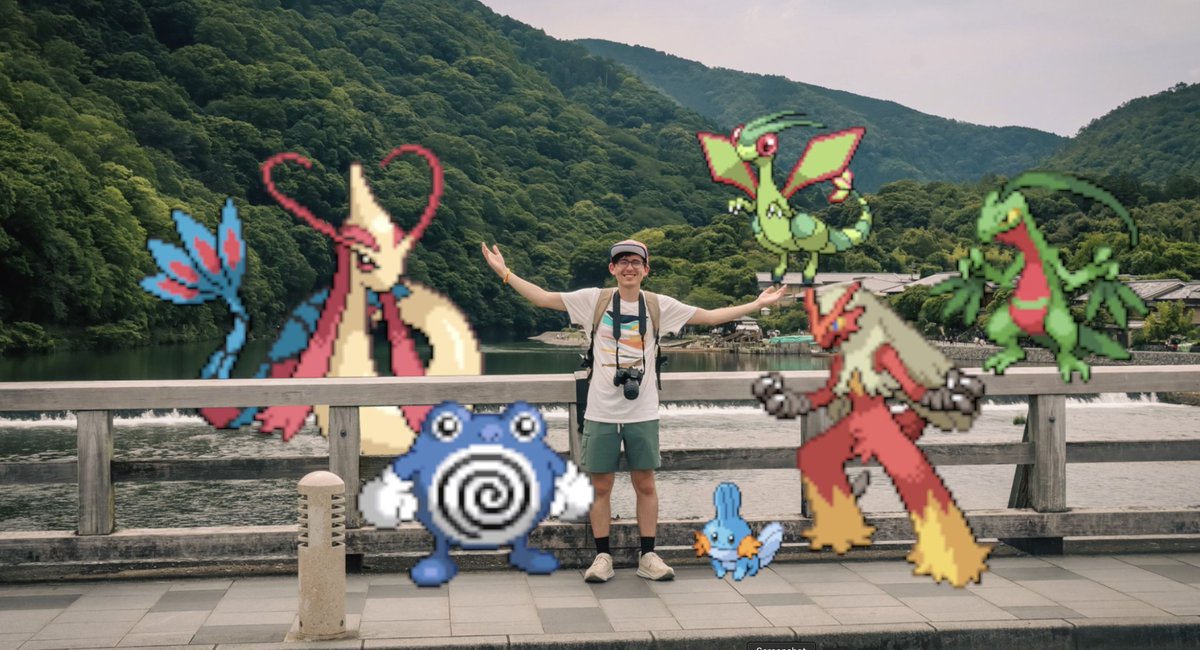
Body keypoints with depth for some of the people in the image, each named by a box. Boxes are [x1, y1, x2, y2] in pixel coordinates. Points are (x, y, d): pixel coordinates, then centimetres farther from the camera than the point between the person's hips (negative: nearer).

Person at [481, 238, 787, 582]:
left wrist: (756, 304, 3)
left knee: (645, 484, 7)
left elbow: (710, 316, 6)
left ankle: (648, 556, 17)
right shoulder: (593, 299, -1)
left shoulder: (660, 305, 2)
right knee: (601, 486, 5)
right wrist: (505, 272, -5)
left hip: (642, 412, 1)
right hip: (601, 411, -1)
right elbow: (543, 298, 1)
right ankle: (603, 557, 15)